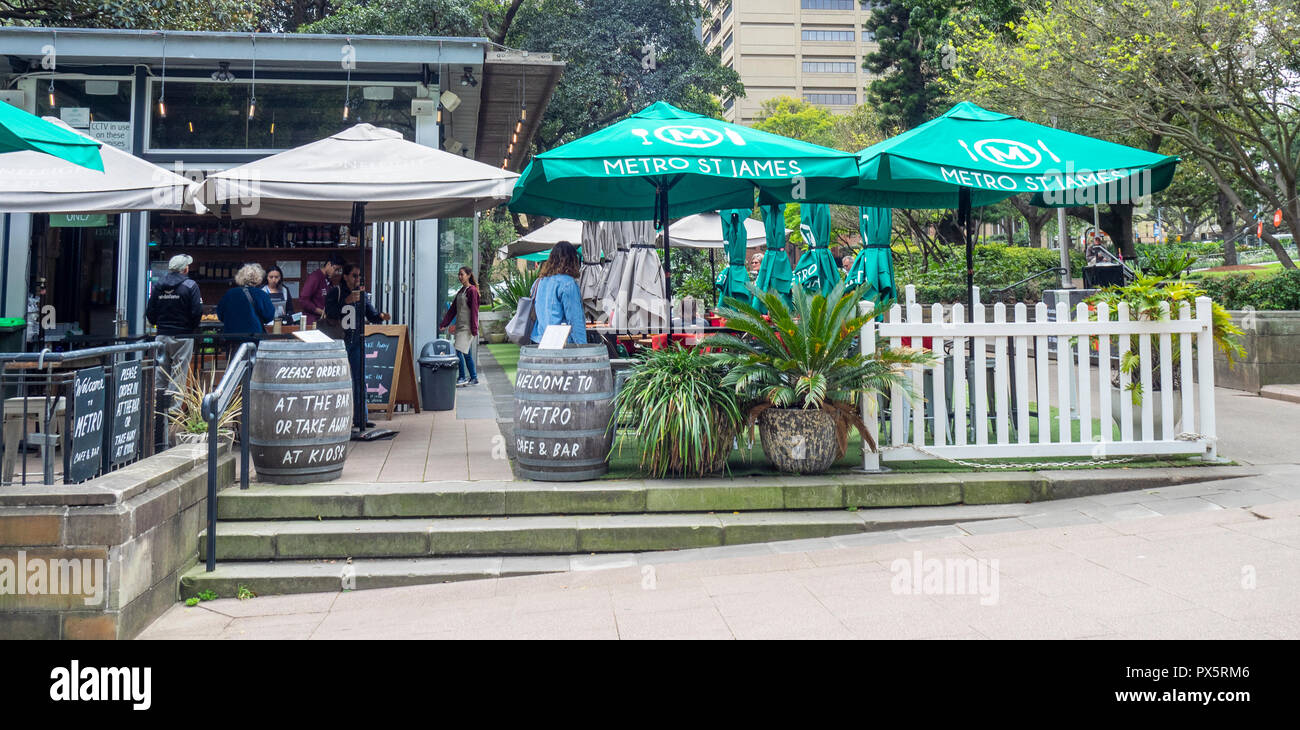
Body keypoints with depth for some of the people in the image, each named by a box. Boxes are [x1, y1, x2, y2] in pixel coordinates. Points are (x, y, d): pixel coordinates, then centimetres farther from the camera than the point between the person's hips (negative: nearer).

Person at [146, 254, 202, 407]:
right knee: (179, 373, 0)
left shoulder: (158, 285, 7)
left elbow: (150, 313, 8)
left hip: (162, 336, 5)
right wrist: (192, 328, 4)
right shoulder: (190, 285, -8)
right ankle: (174, 407, -2)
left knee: (161, 372, 13)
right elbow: (197, 312, -12)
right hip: (182, 337, -5)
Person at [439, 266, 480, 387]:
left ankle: (462, 378, -6)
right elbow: (453, 309, 18)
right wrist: (444, 324, 15)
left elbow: (474, 310, -13)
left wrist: (474, 329, -17)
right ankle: (474, 378, 14)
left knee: (459, 351, -13)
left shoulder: (472, 290, -9)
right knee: (466, 353, 9)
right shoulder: (461, 291, 16)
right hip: (460, 326, 8)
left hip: (467, 327, -8)